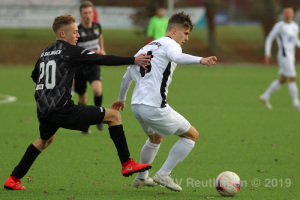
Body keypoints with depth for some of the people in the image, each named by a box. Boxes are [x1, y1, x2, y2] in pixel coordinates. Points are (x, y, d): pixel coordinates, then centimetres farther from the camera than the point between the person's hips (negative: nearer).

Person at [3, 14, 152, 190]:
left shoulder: (45, 52, 17)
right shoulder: (70, 51, -5)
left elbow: (35, 76, 32)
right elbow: (102, 60, -11)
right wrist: (133, 60, -12)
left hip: (43, 113, 8)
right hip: (63, 112, -8)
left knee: (45, 140, 37)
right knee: (114, 116, 0)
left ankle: (13, 180, 34)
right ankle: (127, 165, -3)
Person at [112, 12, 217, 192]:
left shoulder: (148, 47, 22)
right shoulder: (170, 44, -3)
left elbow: (128, 75, 30)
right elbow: (176, 57, -30)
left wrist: (122, 99, 44)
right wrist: (200, 60, -46)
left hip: (137, 105, 9)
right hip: (154, 107, -9)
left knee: (156, 137, 36)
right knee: (192, 135, 5)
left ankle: (141, 177, 40)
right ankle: (163, 175, 2)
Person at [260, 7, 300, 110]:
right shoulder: (279, 26, -7)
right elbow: (269, 39, -3)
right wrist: (267, 53, -9)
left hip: (291, 56, 8)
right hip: (284, 55, -8)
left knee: (282, 80, 11)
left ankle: (265, 96, 22)